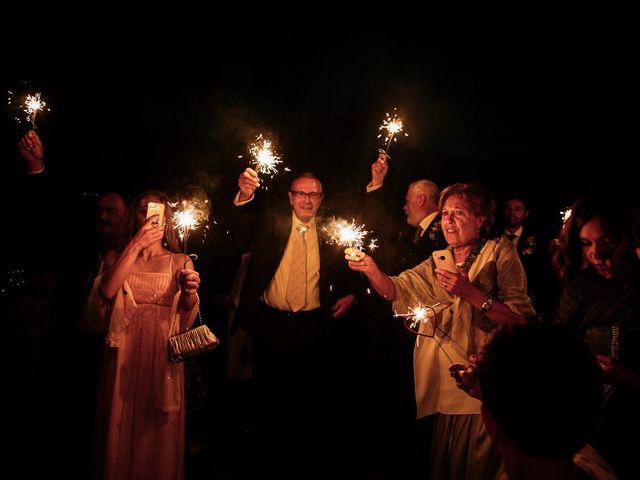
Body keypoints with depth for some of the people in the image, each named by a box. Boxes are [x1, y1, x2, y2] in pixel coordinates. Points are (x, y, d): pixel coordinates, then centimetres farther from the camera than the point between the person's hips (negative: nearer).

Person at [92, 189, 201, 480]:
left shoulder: (180, 261, 8)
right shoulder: (116, 256, 10)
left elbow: (186, 318, -2)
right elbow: (107, 291, -12)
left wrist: (190, 294, -23)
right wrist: (136, 245, -14)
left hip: (163, 354, 0)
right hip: (125, 355, 1)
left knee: (159, 429, 4)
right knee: (121, 428, 6)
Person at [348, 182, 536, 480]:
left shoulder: (499, 252, -6)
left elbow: (521, 320, -14)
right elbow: (396, 288, 2)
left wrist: (470, 293, -23)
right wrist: (372, 270, -17)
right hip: (445, 390, 6)